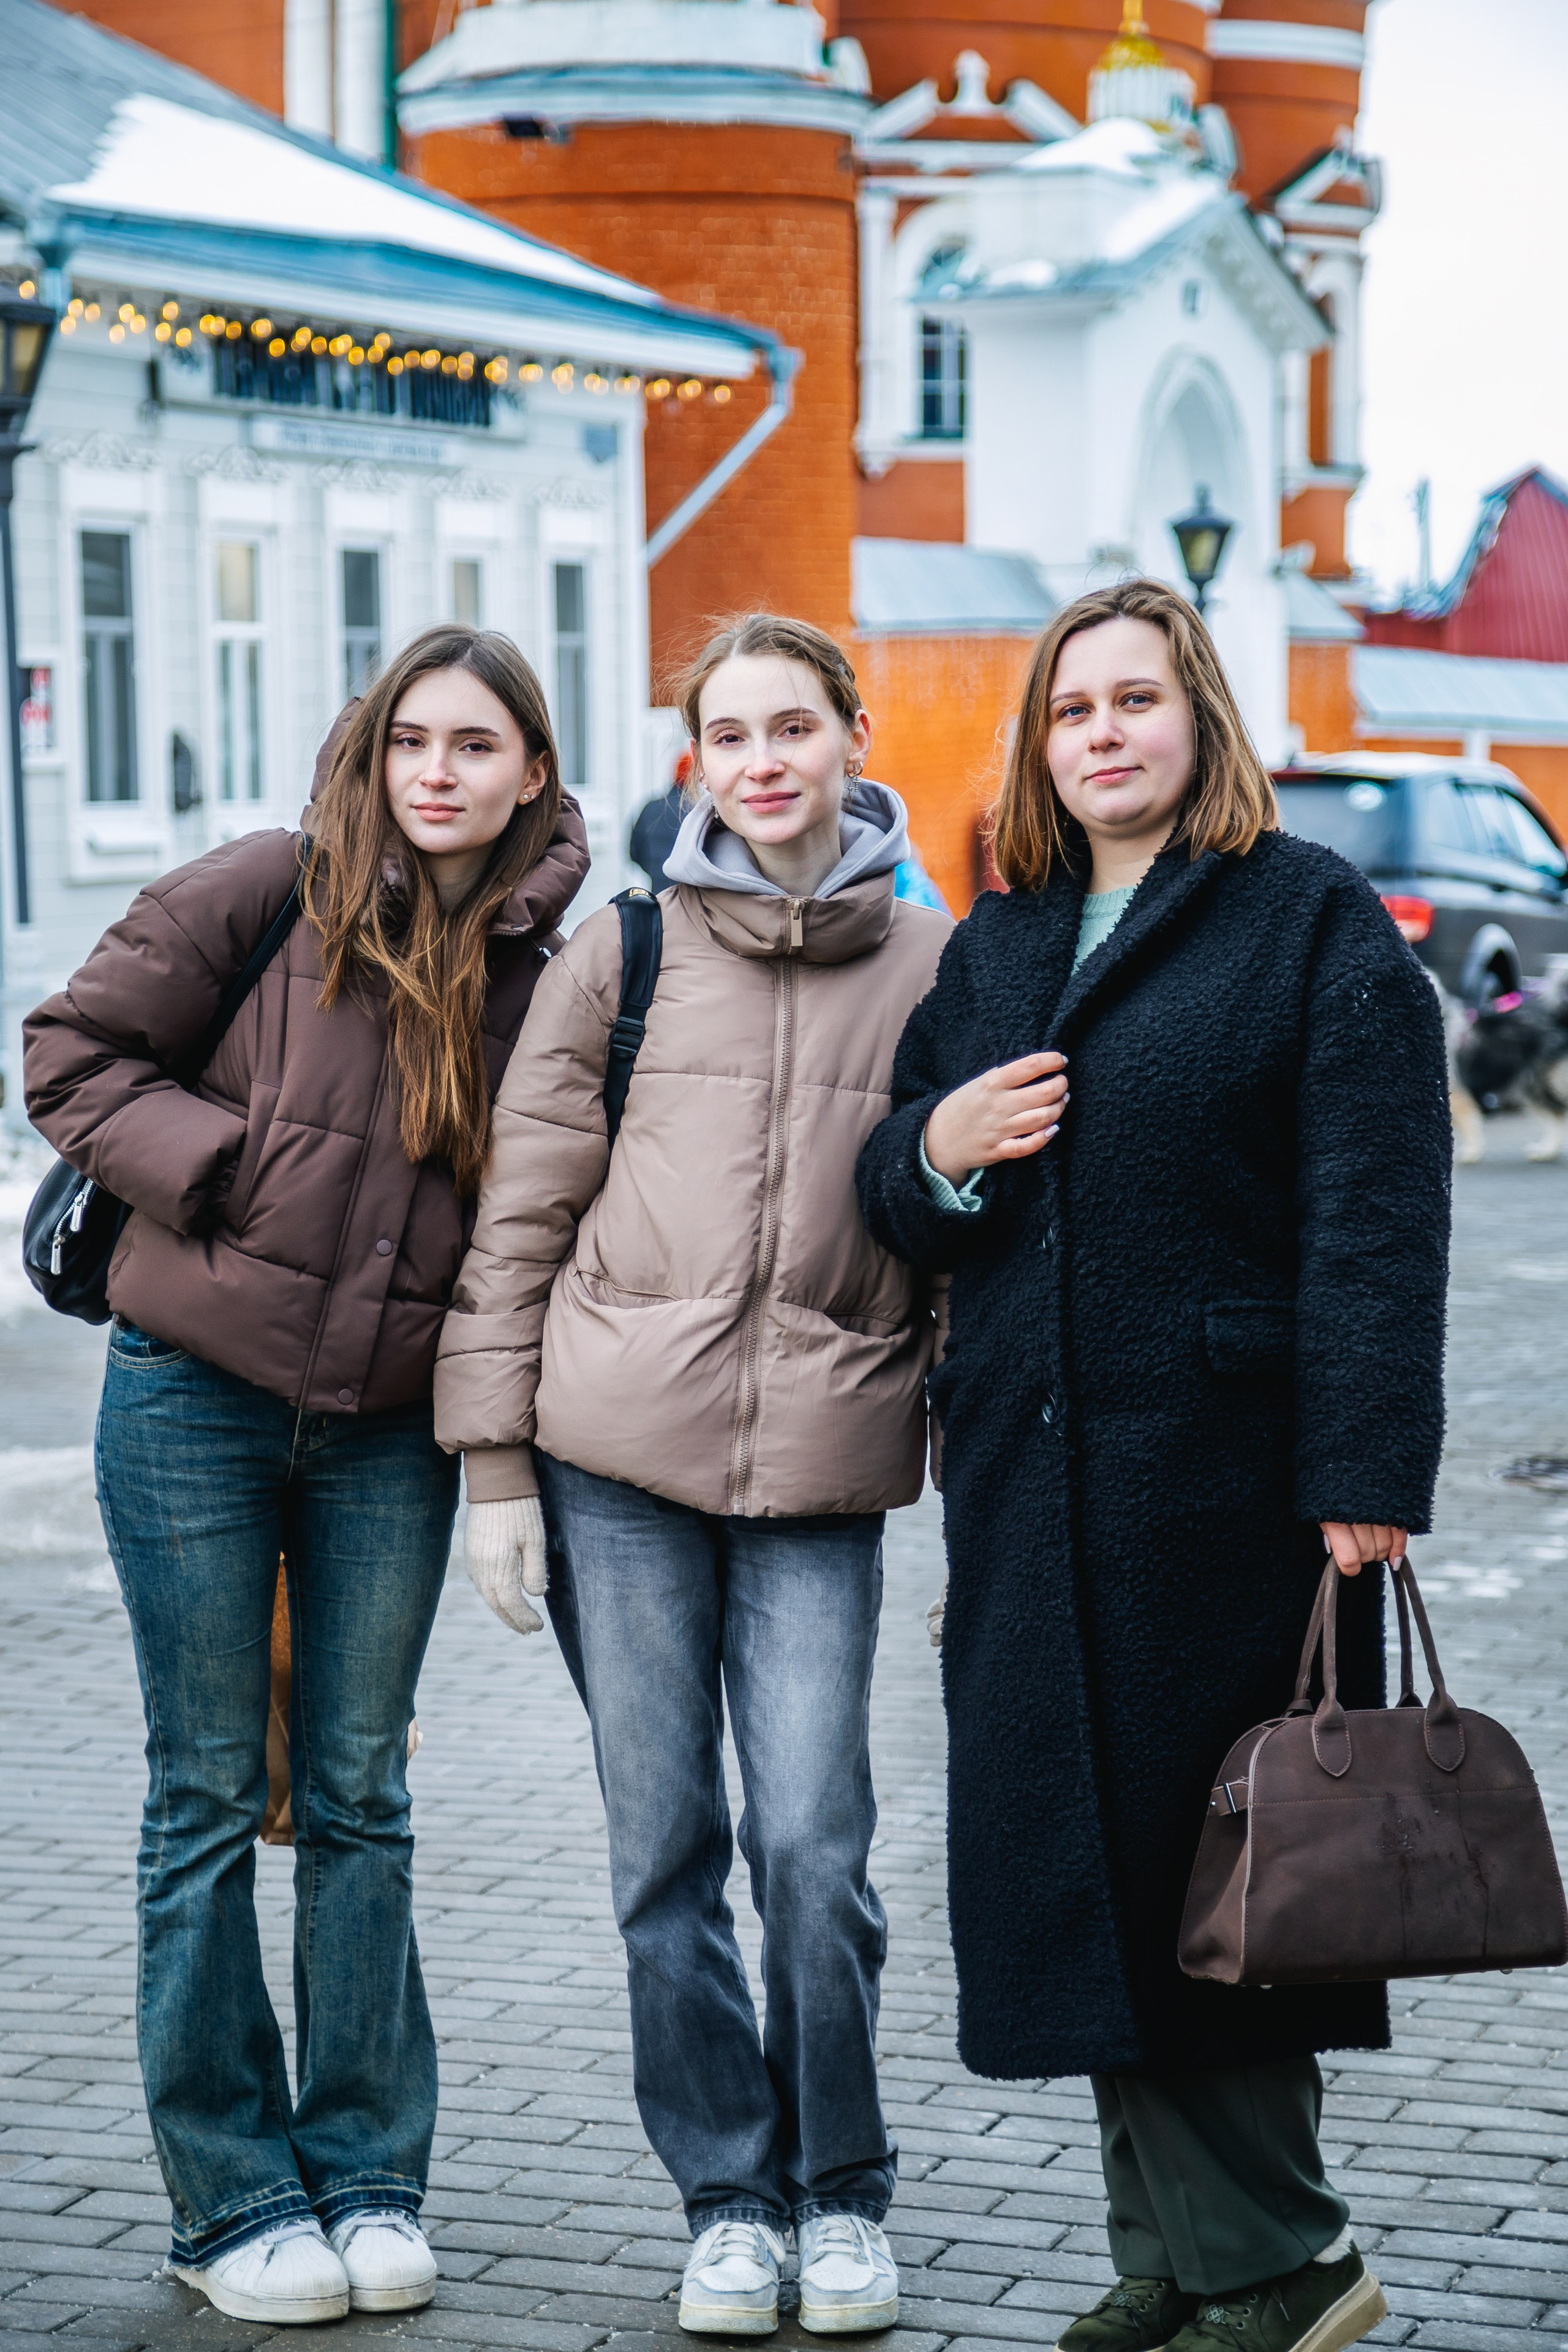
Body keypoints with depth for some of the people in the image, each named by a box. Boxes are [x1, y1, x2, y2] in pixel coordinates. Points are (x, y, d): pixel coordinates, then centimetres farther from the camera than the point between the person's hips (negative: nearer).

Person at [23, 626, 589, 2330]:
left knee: (359, 1796, 8)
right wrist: (235, 1171, -14)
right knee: (209, 1800, 4)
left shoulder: (543, 966, 3)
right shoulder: (274, 893, -6)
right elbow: (77, 1052, -4)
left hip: (392, 1425, 3)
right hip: (199, 1399, -2)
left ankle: (367, 2179, 18)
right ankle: (234, 2199, 13)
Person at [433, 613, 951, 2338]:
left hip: (823, 1475, 0)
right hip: (619, 1453, 1)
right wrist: (496, 1464, 1)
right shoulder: (623, 952, 6)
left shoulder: (931, 970, 8)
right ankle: (728, 2197, 18)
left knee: (812, 1841, -6)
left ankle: (842, 2192, 13)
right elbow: (519, 1211, 6)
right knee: (665, 1850, 3)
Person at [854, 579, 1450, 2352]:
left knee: (1208, 1859, -4)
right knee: (1078, 1858, 6)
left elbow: (1375, 1220, -9)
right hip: (1031, 1480, 6)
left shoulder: (1315, 924, -1)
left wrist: (1367, 1474, -18)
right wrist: (934, 1150, -2)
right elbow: (896, 1203, 22)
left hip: (1227, 1474, -6)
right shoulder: (992, 945, 18)